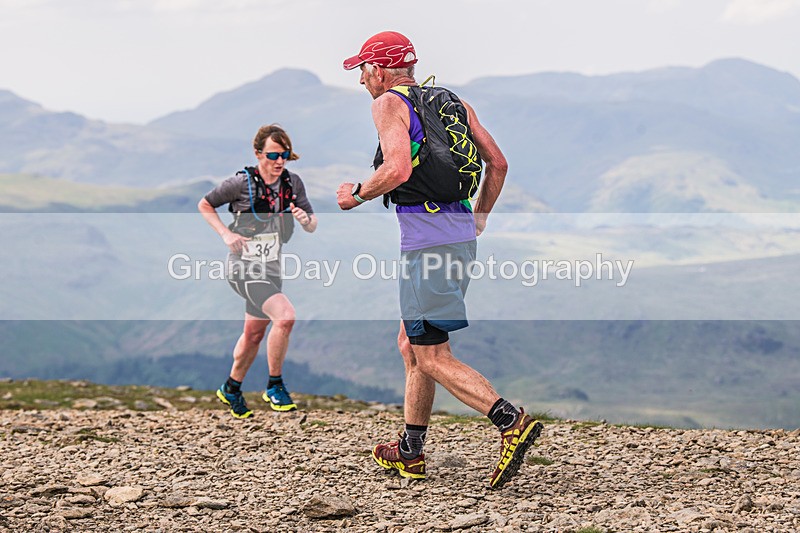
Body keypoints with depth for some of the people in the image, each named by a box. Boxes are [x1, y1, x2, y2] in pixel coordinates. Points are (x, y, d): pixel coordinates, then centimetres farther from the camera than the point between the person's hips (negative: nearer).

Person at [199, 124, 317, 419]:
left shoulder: (293, 183, 1)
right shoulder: (242, 182, -12)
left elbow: (312, 227, 6)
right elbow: (204, 205, 1)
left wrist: (306, 219, -17)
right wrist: (226, 234, -11)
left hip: (272, 267, 6)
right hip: (244, 268, -6)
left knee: (254, 334, 17)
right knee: (285, 316, -25)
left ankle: (231, 389, 39)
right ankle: (274, 386, -11)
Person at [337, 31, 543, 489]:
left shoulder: (389, 104, -4)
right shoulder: (453, 101, 18)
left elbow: (398, 169, -19)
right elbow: (498, 164, 16)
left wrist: (357, 194, -2)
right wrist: (477, 222, 26)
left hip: (426, 237, -8)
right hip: (462, 235, 8)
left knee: (433, 358, -6)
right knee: (411, 345, 19)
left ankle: (513, 421, -22)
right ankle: (410, 452, 24)